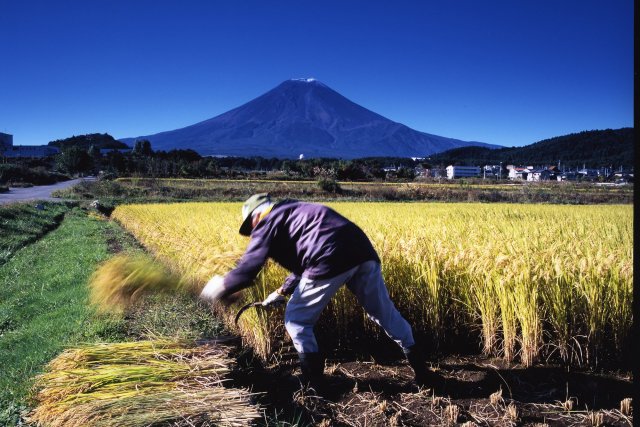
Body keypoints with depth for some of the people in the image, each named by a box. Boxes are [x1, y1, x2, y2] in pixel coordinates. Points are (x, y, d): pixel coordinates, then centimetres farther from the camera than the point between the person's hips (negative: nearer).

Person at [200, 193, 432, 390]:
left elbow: (248, 268, 0)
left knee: (296, 320, 10)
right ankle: (420, 369, 32)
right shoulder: (295, 213, 34)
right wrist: (282, 291, 38)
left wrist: (220, 288, 17)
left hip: (332, 260, -9)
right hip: (363, 251, 9)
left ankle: (313, 383, 18)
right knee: (384, 312, 21)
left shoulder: (268, 223, 9)